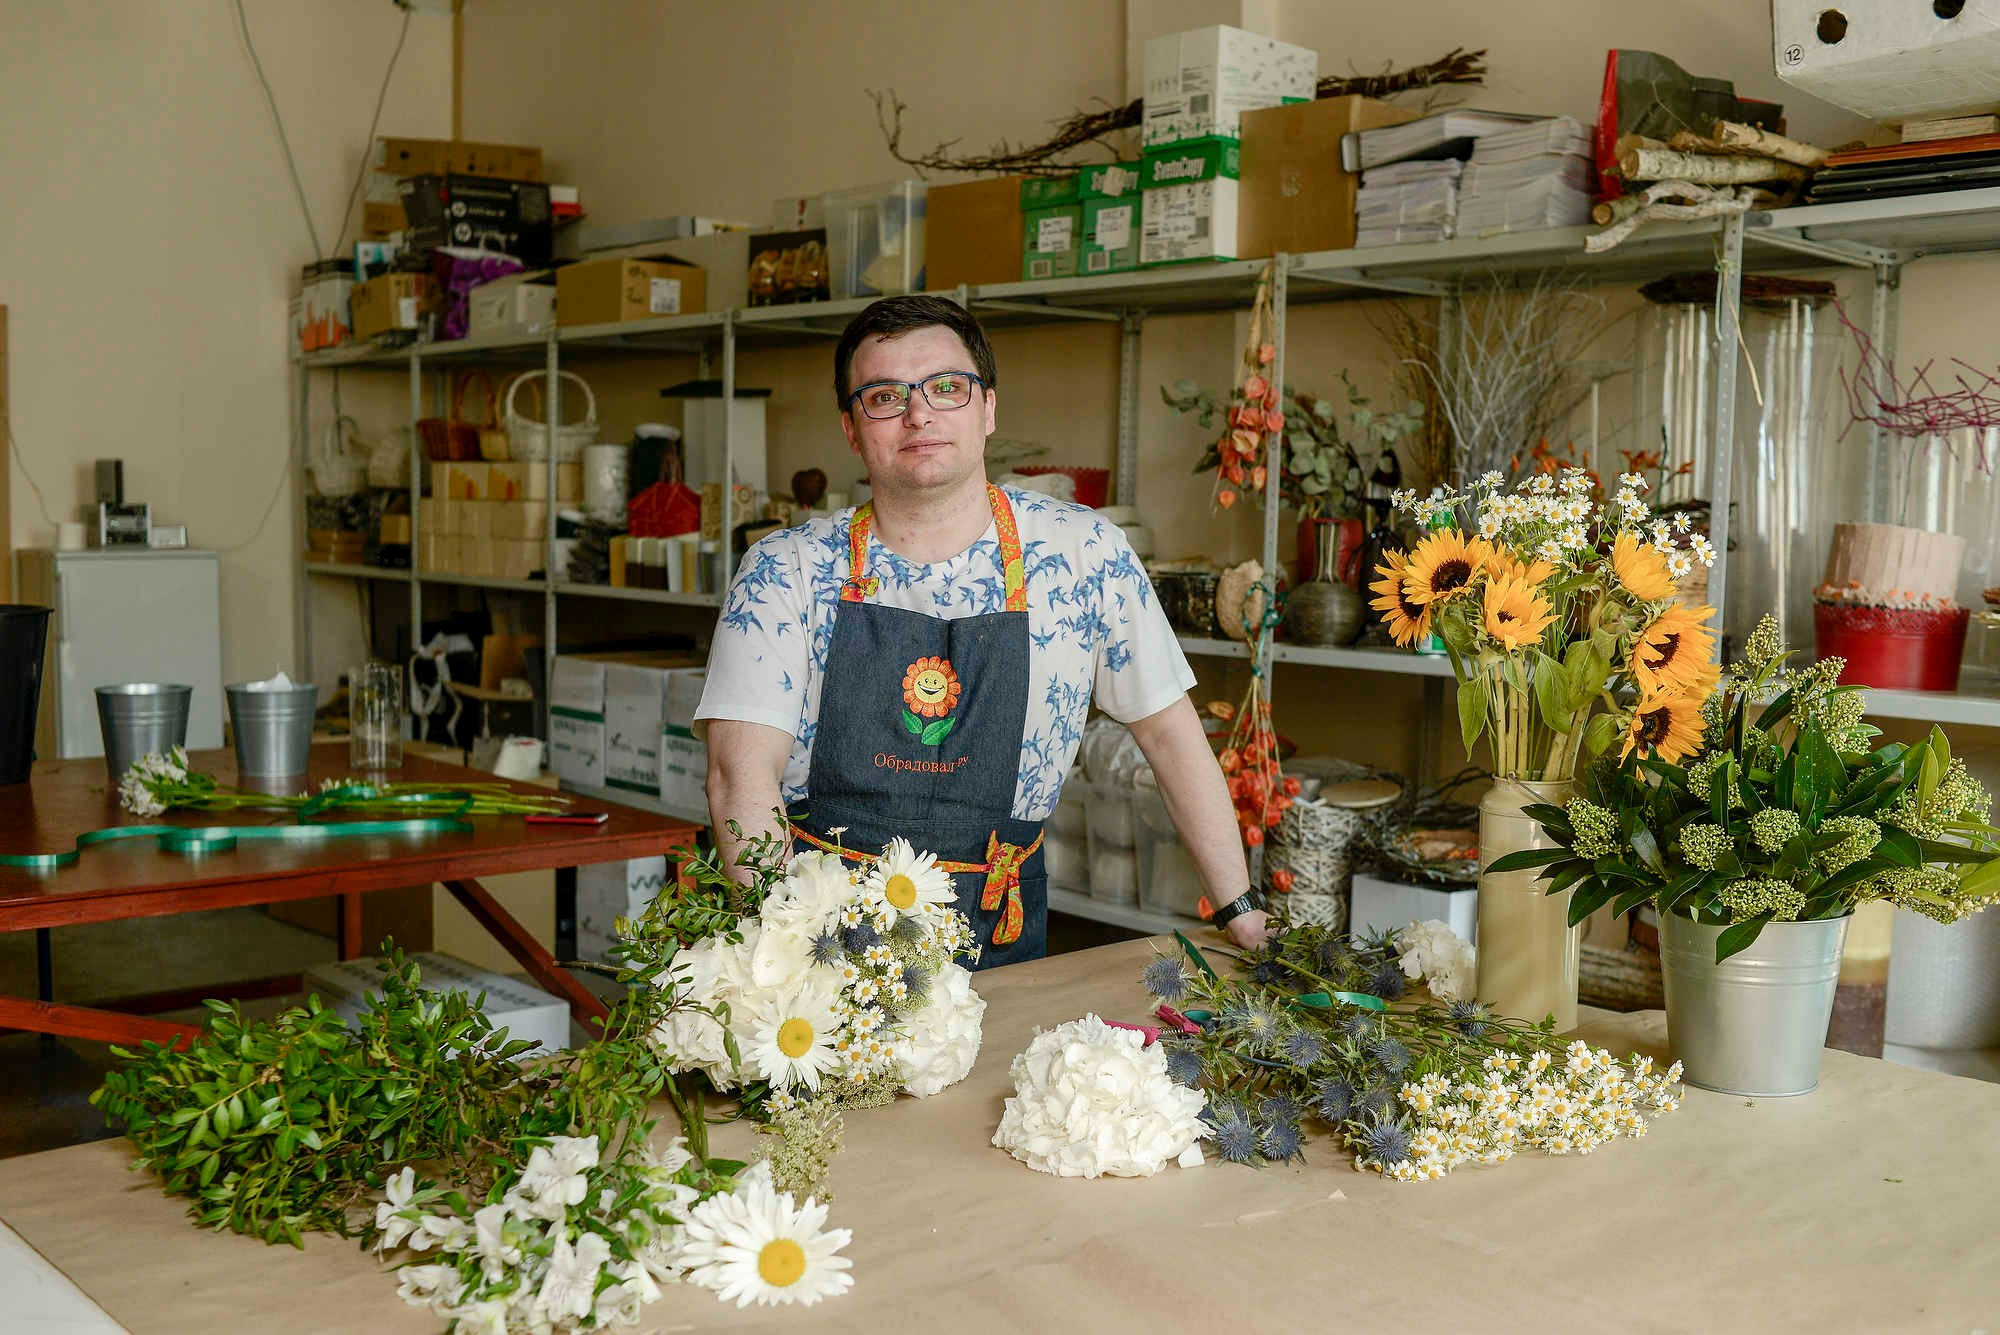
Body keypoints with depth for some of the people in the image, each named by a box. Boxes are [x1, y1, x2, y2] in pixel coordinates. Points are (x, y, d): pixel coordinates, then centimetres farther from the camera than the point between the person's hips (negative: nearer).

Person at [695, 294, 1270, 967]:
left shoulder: (1085, 553, 0)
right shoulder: (784, 571, -3)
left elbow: (1170, 734, 8)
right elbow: (741, 772, -12)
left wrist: (1241, 912, 4)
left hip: (995, 938, 2)